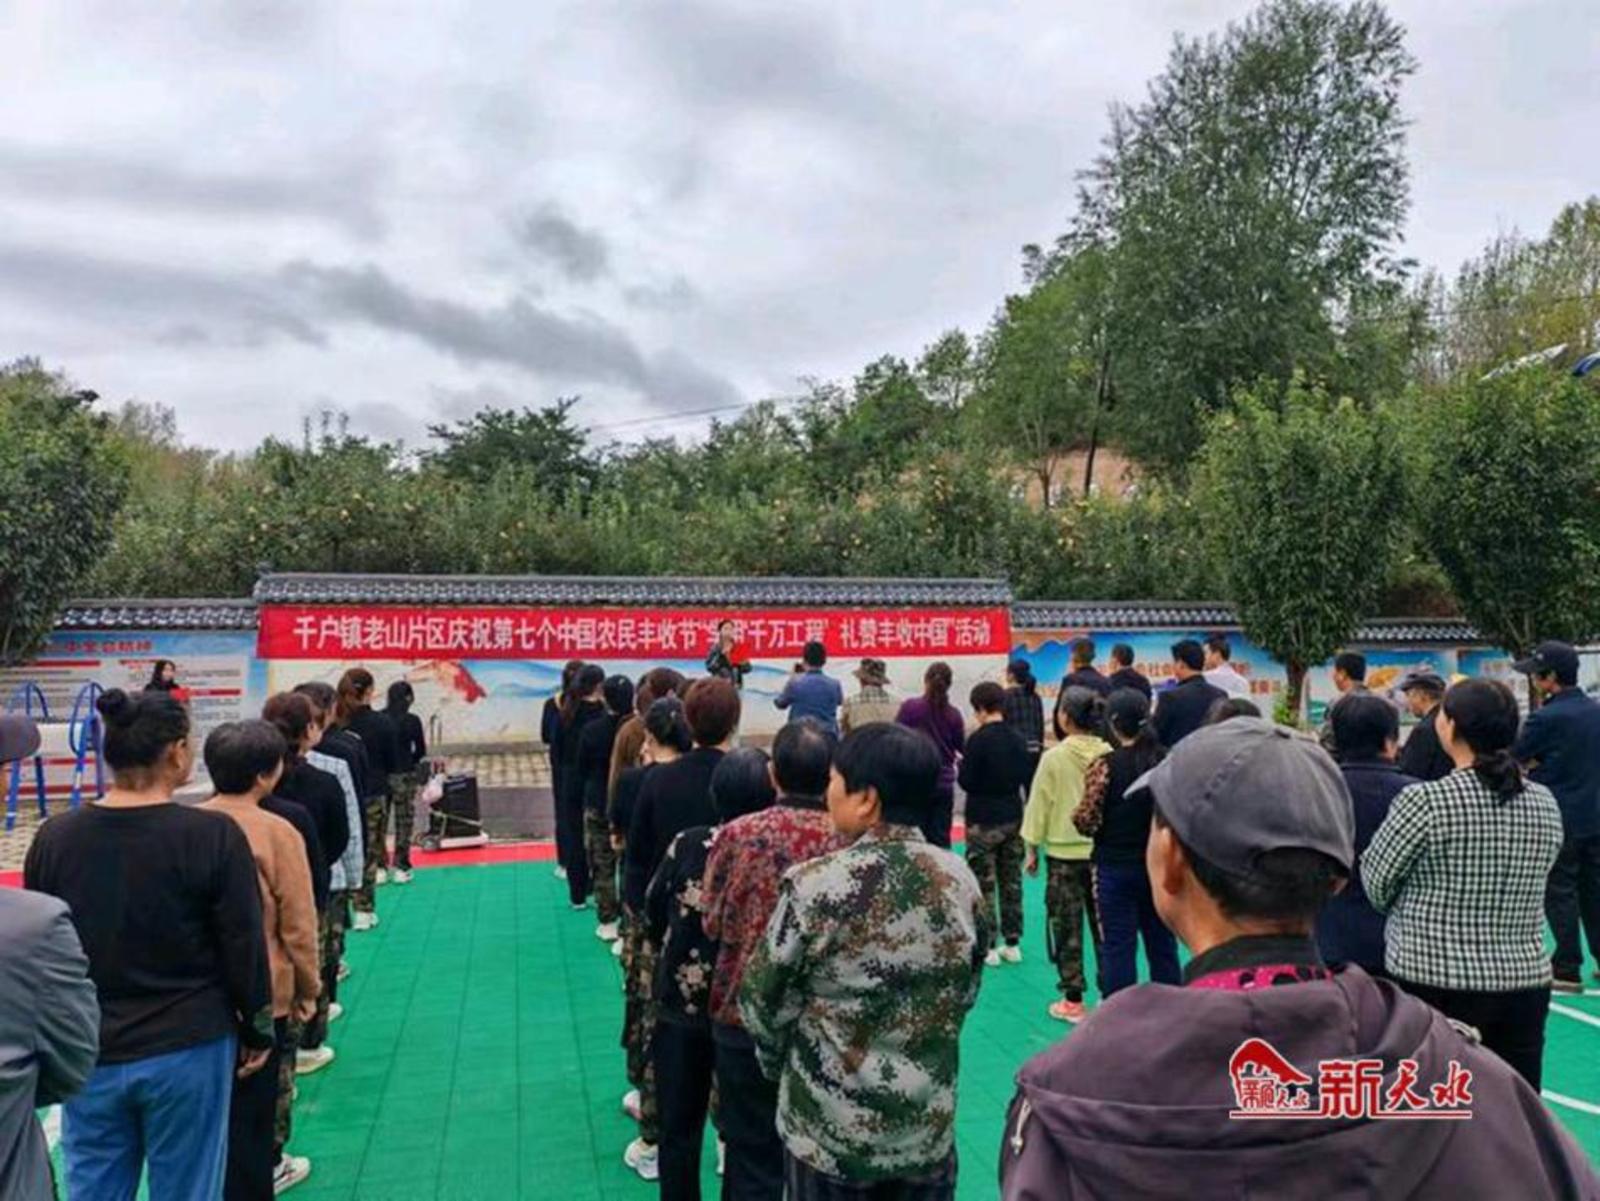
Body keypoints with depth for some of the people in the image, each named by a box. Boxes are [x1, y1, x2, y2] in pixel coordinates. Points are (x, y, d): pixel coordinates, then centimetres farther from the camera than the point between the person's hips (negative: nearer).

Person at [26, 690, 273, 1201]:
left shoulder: (53, 837, -4)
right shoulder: (212, 834, -17)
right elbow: (244, 945, -11)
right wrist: (258, 1030, 4)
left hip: (88, 1054, 4)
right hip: (187, 1051, -3)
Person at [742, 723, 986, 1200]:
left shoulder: (816, 884, -21)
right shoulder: (961, 881, -8)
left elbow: (764, 1001, -9)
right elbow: (964, 995, 5)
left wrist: (780, 1062, 11)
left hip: (829, 1131, -3)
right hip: (930, 1127, 4)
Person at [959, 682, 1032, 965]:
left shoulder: (978, 739, -16)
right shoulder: (1017, 738, 3)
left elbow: (966, 782, -16)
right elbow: (1028, 779, 7)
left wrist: (961, 765, 3)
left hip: (983, 822, -6)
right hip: (1013, 818, 6)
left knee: (984, 884, 1)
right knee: (1012, 882, 13)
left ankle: (988, 947, 4)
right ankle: (1012, 944, 19)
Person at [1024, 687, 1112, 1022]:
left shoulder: (1054, 757, -12)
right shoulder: (1109, 755, -5)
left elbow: (1039, 805, -6)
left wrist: (1032, 849, 5)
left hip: (1063, 853, -3)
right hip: (1102, 851, 3)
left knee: (1066, 927, 7)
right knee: (1103, 925, 14)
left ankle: (1072, 1001, 13)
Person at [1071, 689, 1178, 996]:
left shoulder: (1105, 765, -15)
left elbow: (1087, 821, -16)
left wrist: (1076, 814, 5)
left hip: (1115, 867, -4)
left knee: (1118, 948, 4)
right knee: (1163, 946, 16)